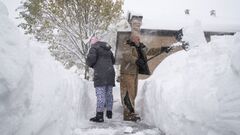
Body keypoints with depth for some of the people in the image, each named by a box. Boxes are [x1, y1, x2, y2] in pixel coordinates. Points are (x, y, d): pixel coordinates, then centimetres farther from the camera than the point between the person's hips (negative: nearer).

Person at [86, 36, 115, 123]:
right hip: (110, 73, 7)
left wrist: (90, 64, 5)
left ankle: (99, 116, -8)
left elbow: (91, 58, -16)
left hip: (100, 74, -7)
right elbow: (113, 61, 28)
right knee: (109, 93, 14)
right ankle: (109, 113, 24)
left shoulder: (94, 48, -2)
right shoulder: (108, 49, 22)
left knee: (100, 94, -8)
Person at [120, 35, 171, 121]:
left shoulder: (140, 48, 16)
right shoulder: (127, 47, -7)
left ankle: (129, 113, 19)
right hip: (127, 73, -9)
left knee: (133, 94, 11)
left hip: (134, 73, 9)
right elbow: (126, 56, -25)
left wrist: (162, 49, 15)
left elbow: (150, 51, 20)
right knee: (128, 94, -10)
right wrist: (136, 60, -36)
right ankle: (128, 115, -6)